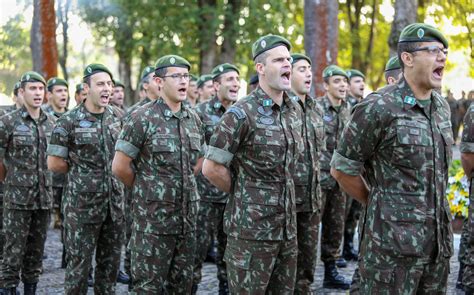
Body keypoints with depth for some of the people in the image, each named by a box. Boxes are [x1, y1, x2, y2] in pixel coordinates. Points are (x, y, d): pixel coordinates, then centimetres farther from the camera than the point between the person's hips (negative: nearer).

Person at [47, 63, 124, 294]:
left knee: (110, 262, 12)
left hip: (114, 202, 5)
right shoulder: (69, 121, -9)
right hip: (82, 203, -5)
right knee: (79, 264, 2)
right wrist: (81, 169, 4)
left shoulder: (117, 118, 6)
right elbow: (54, 164, -7)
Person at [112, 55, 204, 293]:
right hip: (153, 218, -6)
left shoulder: (193, 119, 8)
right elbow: (119, 167, -10)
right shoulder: (143, 119, -10)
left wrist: (183, 185, 13)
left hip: (187, 217, 6)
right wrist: (145, 188, 2)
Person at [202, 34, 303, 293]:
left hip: (287, 225, 7)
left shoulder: (295, 110, 8)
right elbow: (211, 168, -14)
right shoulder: (241, 113, -14)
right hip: (252, 227, -7)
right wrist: (245, 194, -2)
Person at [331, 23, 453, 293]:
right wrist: (376, 205, 4)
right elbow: (341, 169, -7)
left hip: (439, 240, 7)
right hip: (394, 241, -7)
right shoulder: (378, 109, -14)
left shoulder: (442, 106, 9)